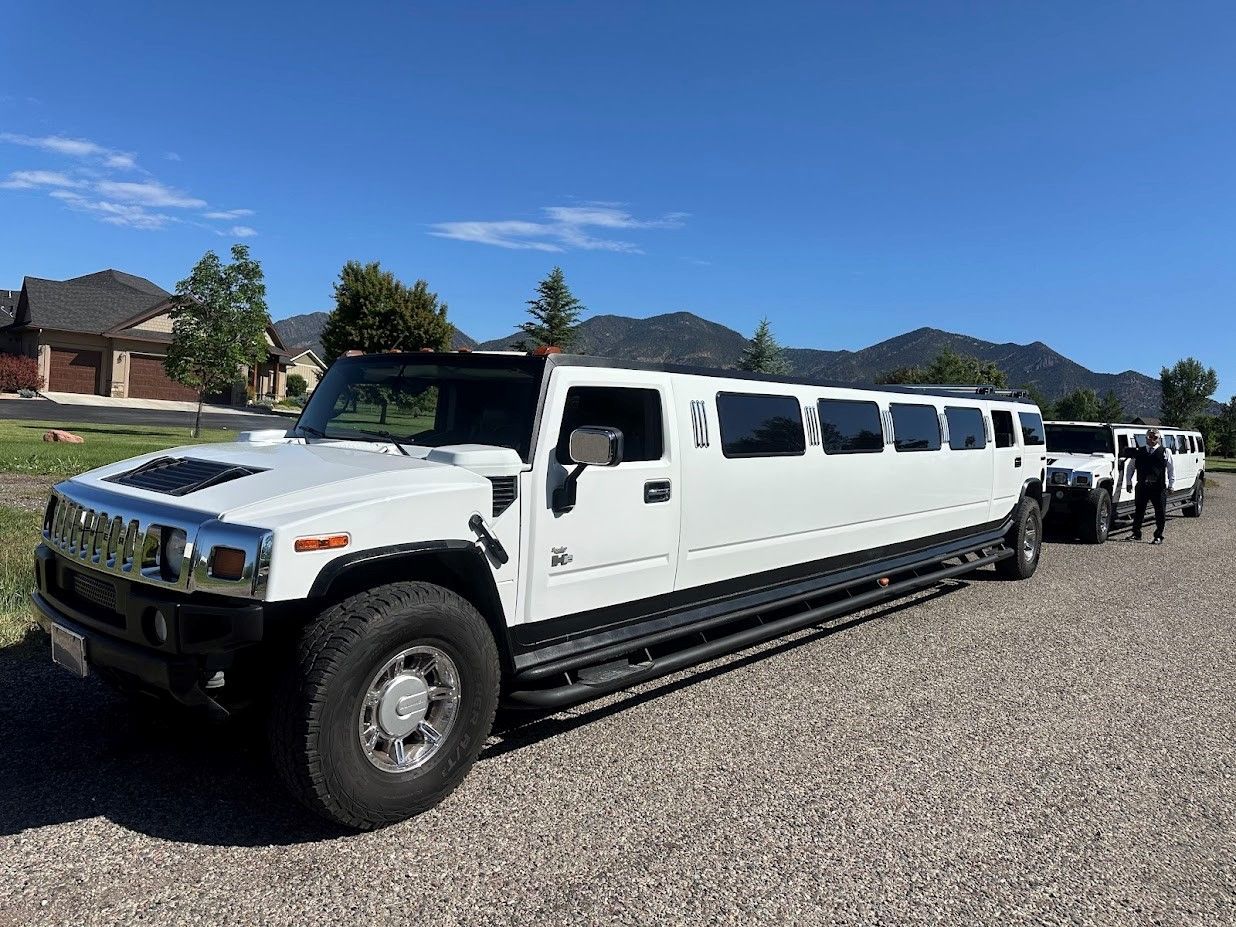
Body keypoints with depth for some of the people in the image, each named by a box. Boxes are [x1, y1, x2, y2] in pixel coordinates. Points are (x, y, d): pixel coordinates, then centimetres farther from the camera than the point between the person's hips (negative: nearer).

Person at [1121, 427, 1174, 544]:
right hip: (1142, 486, 2)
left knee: (1160, 512, 3)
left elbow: (1171, 470, 6)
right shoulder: (1138, 452, 10)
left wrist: (1171, 485, -1)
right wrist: (1128, 482, 10)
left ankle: (1158, 536, 12)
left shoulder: (1165, 452, 6)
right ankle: (1136, 534, 16)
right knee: (1139, 511, 6)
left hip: (1159, 487, -1)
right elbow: (1130, 468, 17)